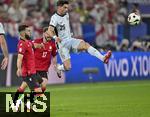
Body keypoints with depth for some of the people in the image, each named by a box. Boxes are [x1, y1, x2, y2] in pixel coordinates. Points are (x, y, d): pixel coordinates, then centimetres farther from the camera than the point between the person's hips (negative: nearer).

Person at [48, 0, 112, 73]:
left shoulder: (66, 15, 9)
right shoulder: (55, 18, -15)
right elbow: (50, 31, -31)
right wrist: (55, 37, -48)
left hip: (70, 39, 6)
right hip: (62, 44, -6)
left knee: (86, 45, -22)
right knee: (67, 67, -13)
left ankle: (103, 58, -34)